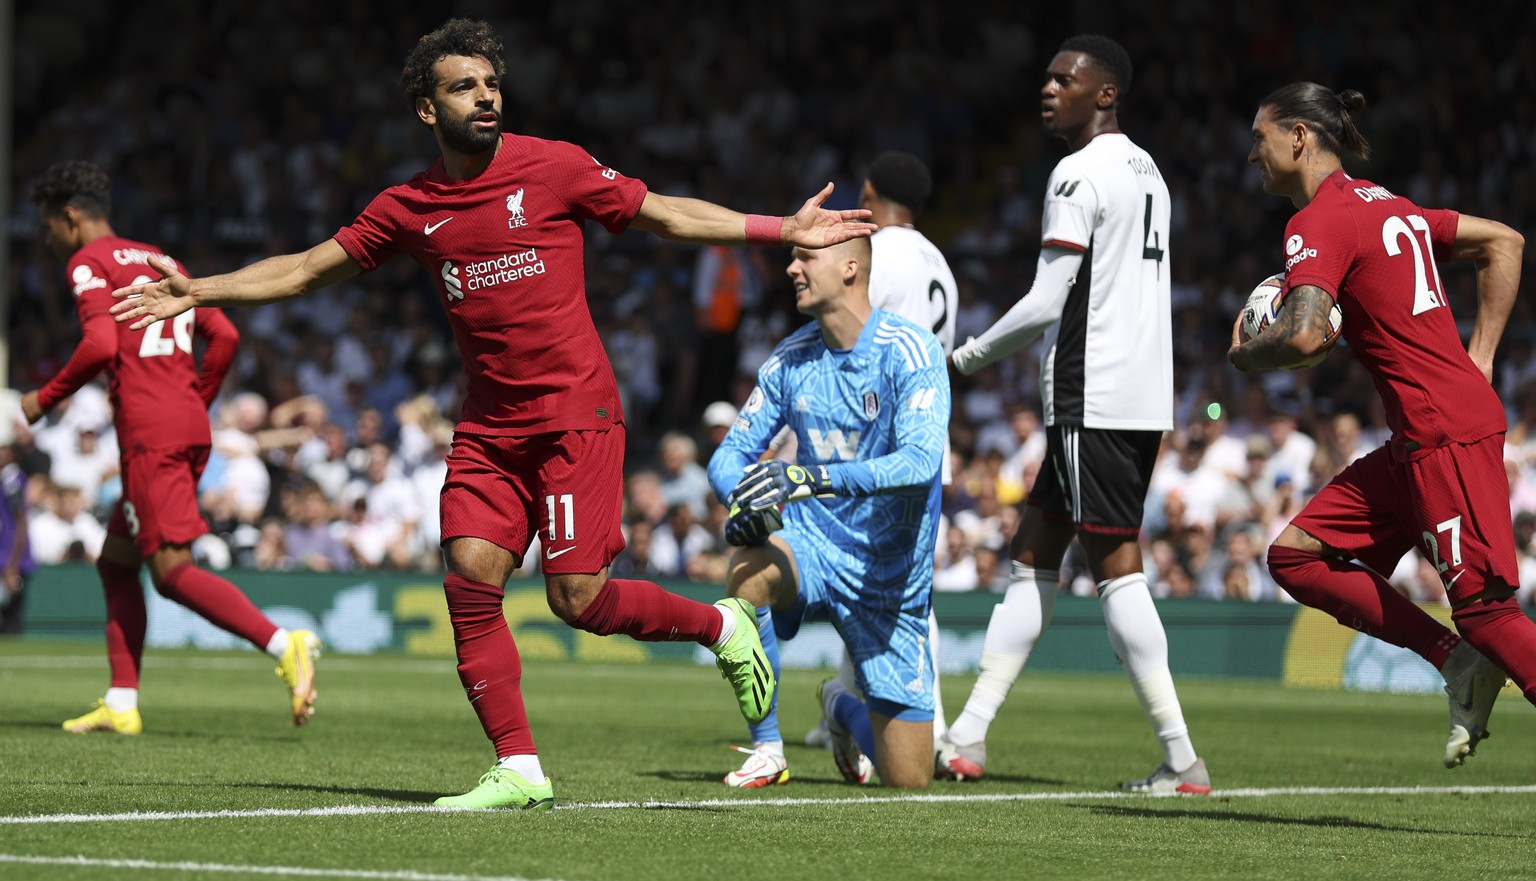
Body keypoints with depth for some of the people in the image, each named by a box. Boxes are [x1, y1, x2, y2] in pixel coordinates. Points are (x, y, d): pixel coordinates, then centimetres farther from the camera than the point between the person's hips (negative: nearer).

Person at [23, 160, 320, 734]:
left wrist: (45, 399, -3)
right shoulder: (161, 263, 24)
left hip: (149, 432, -9)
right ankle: (120, 704, 12)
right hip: (190, 427, 9)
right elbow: (224, 336, 18)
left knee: (171, 570, -13)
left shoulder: (88, 264, -1)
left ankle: (285, 645, -29)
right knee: (116, 562, 15)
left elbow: (100, 345, -15)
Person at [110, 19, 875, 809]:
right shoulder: (408, 208, 6)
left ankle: (721, 625, 16)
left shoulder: (554, 168, -3)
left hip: (575, 413, -4)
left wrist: (782, 230, 1)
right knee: (471, 581, -9)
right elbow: (307, 269, 14)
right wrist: (198, 291, 6)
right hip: (488, 426, 4)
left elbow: (664, 215, 5)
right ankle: (518, 769, -2)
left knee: (577, 598, -11)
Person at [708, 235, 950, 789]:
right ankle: (766, 752, -20)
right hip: (815, 545, 3)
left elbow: (920, 462, -29)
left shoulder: (912, 352, -16)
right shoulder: (791, 359, 0)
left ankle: (846, 711, 37)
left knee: (909, 782, 0)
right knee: (750, 568, -37)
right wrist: (743, 499, -20)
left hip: (889, 579, -3)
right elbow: (733, 452, 5)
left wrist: (810, 478, -41)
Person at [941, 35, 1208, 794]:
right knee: (1033, 553, 13)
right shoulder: (1146, 172, 18)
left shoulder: (1080, 174, -12)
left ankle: (1182, 760, -10)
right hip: (1144, 396, 10)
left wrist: (970, 356, 0)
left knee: (1115, 566, -8)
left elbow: (1046, 303, -15)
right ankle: (968, 737, 15)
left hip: (1093, 400, -10)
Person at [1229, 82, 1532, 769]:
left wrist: (1241, 356, -4)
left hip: (1447, 432, -10)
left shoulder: (1319, 222, -10)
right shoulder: (1385, 205, 18)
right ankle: (1461, 664, 2)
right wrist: (1478, 356, 19)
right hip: (1417, 440, 10)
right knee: (1295, 555, 6)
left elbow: (1303, 335, -26)